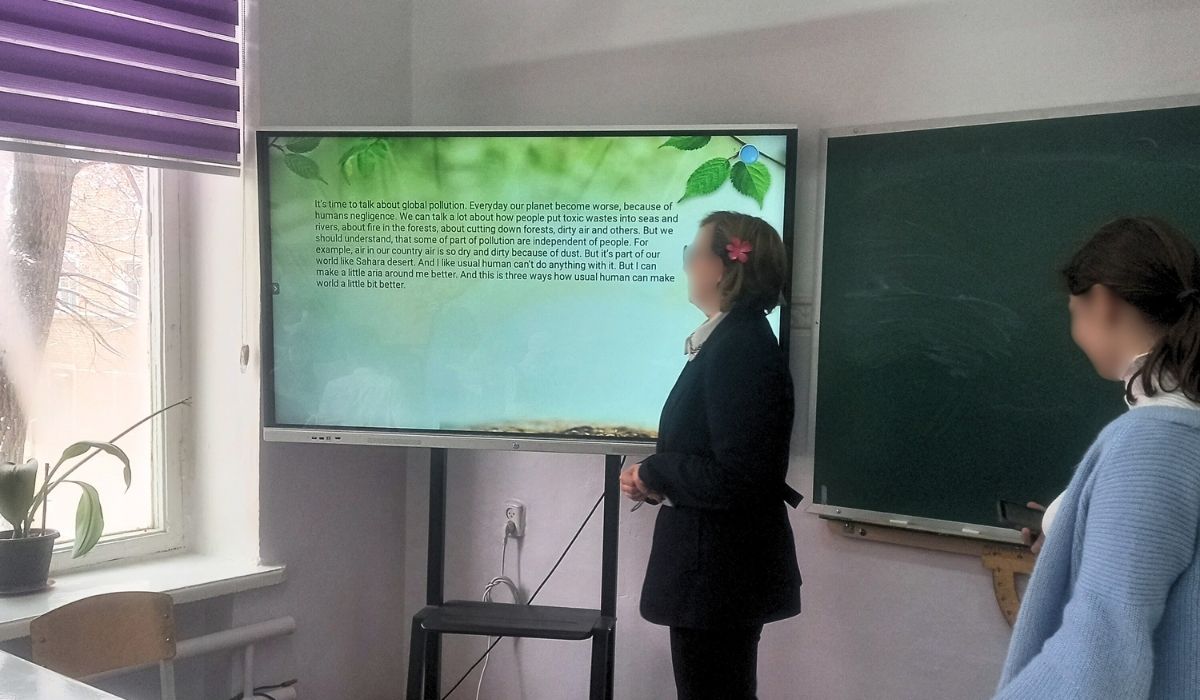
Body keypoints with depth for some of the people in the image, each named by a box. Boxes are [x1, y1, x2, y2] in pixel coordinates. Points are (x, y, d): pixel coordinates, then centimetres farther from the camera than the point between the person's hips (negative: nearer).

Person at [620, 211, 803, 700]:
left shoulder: (741, 347, -20)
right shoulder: (729, 340, 12)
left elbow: (737, 478, -25)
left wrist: (653, 473, -12)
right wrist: (656, 480, -1)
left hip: (721, 570, -10)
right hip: (719, 565, 10)